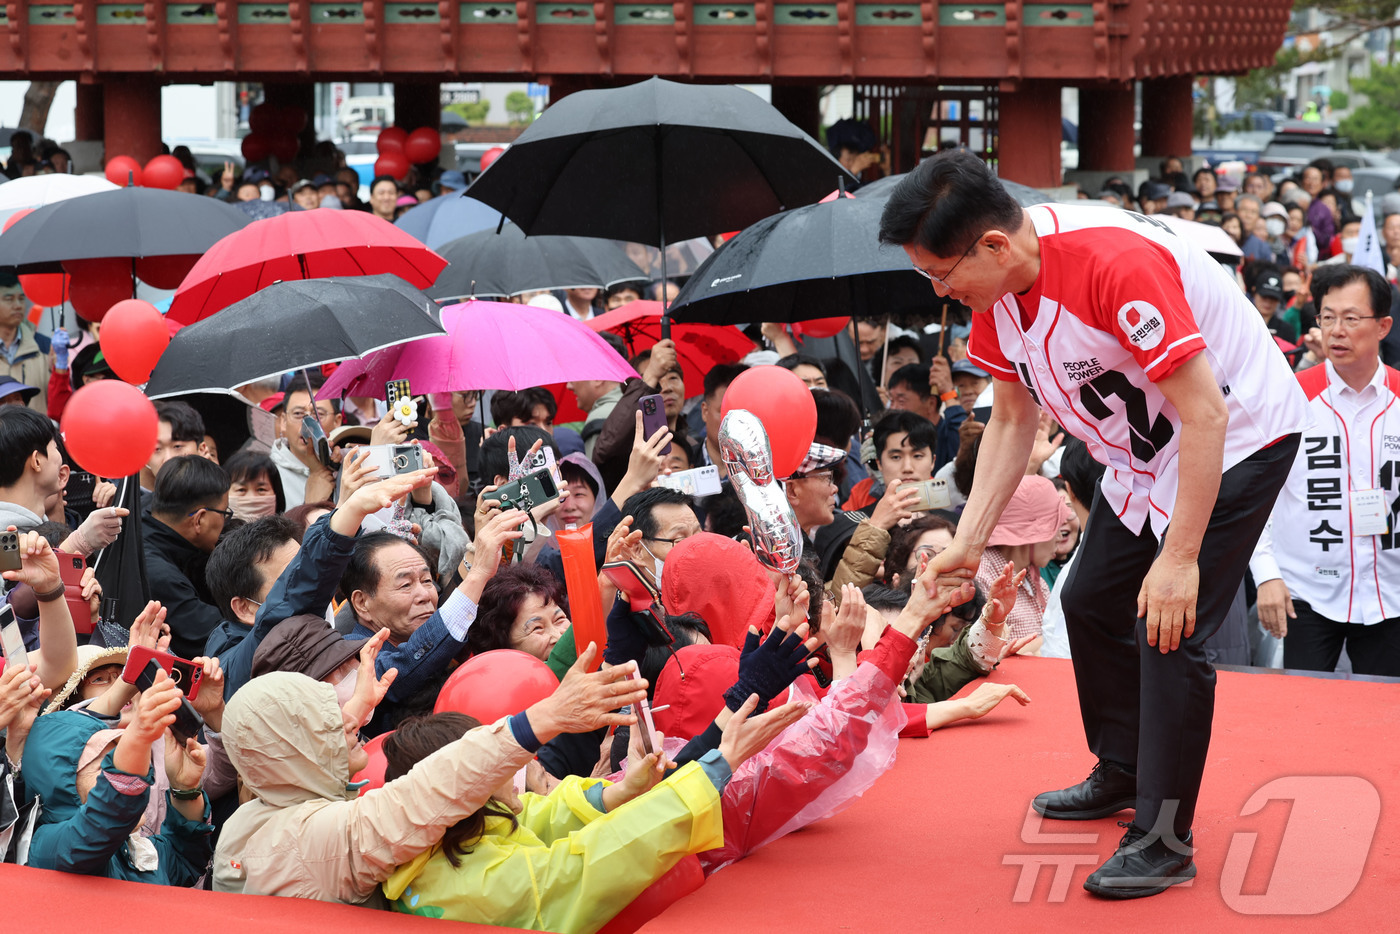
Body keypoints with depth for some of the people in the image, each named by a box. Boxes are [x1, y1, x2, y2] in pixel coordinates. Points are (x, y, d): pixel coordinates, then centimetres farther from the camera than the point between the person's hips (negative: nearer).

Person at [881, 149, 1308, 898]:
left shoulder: (1117, 264, -36)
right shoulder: (995, 289, -9)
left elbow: (1205, 416, -33)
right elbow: (1013, 419, 5)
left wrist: (1180, 558, -32)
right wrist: (969, 542, -2)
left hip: (1237, 436, -9)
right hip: (1142, 455, 9)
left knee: (1167, 628, -14)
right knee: (1089, 603, 16)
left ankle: (1164, 840, -3)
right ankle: (1122, 774, 37)